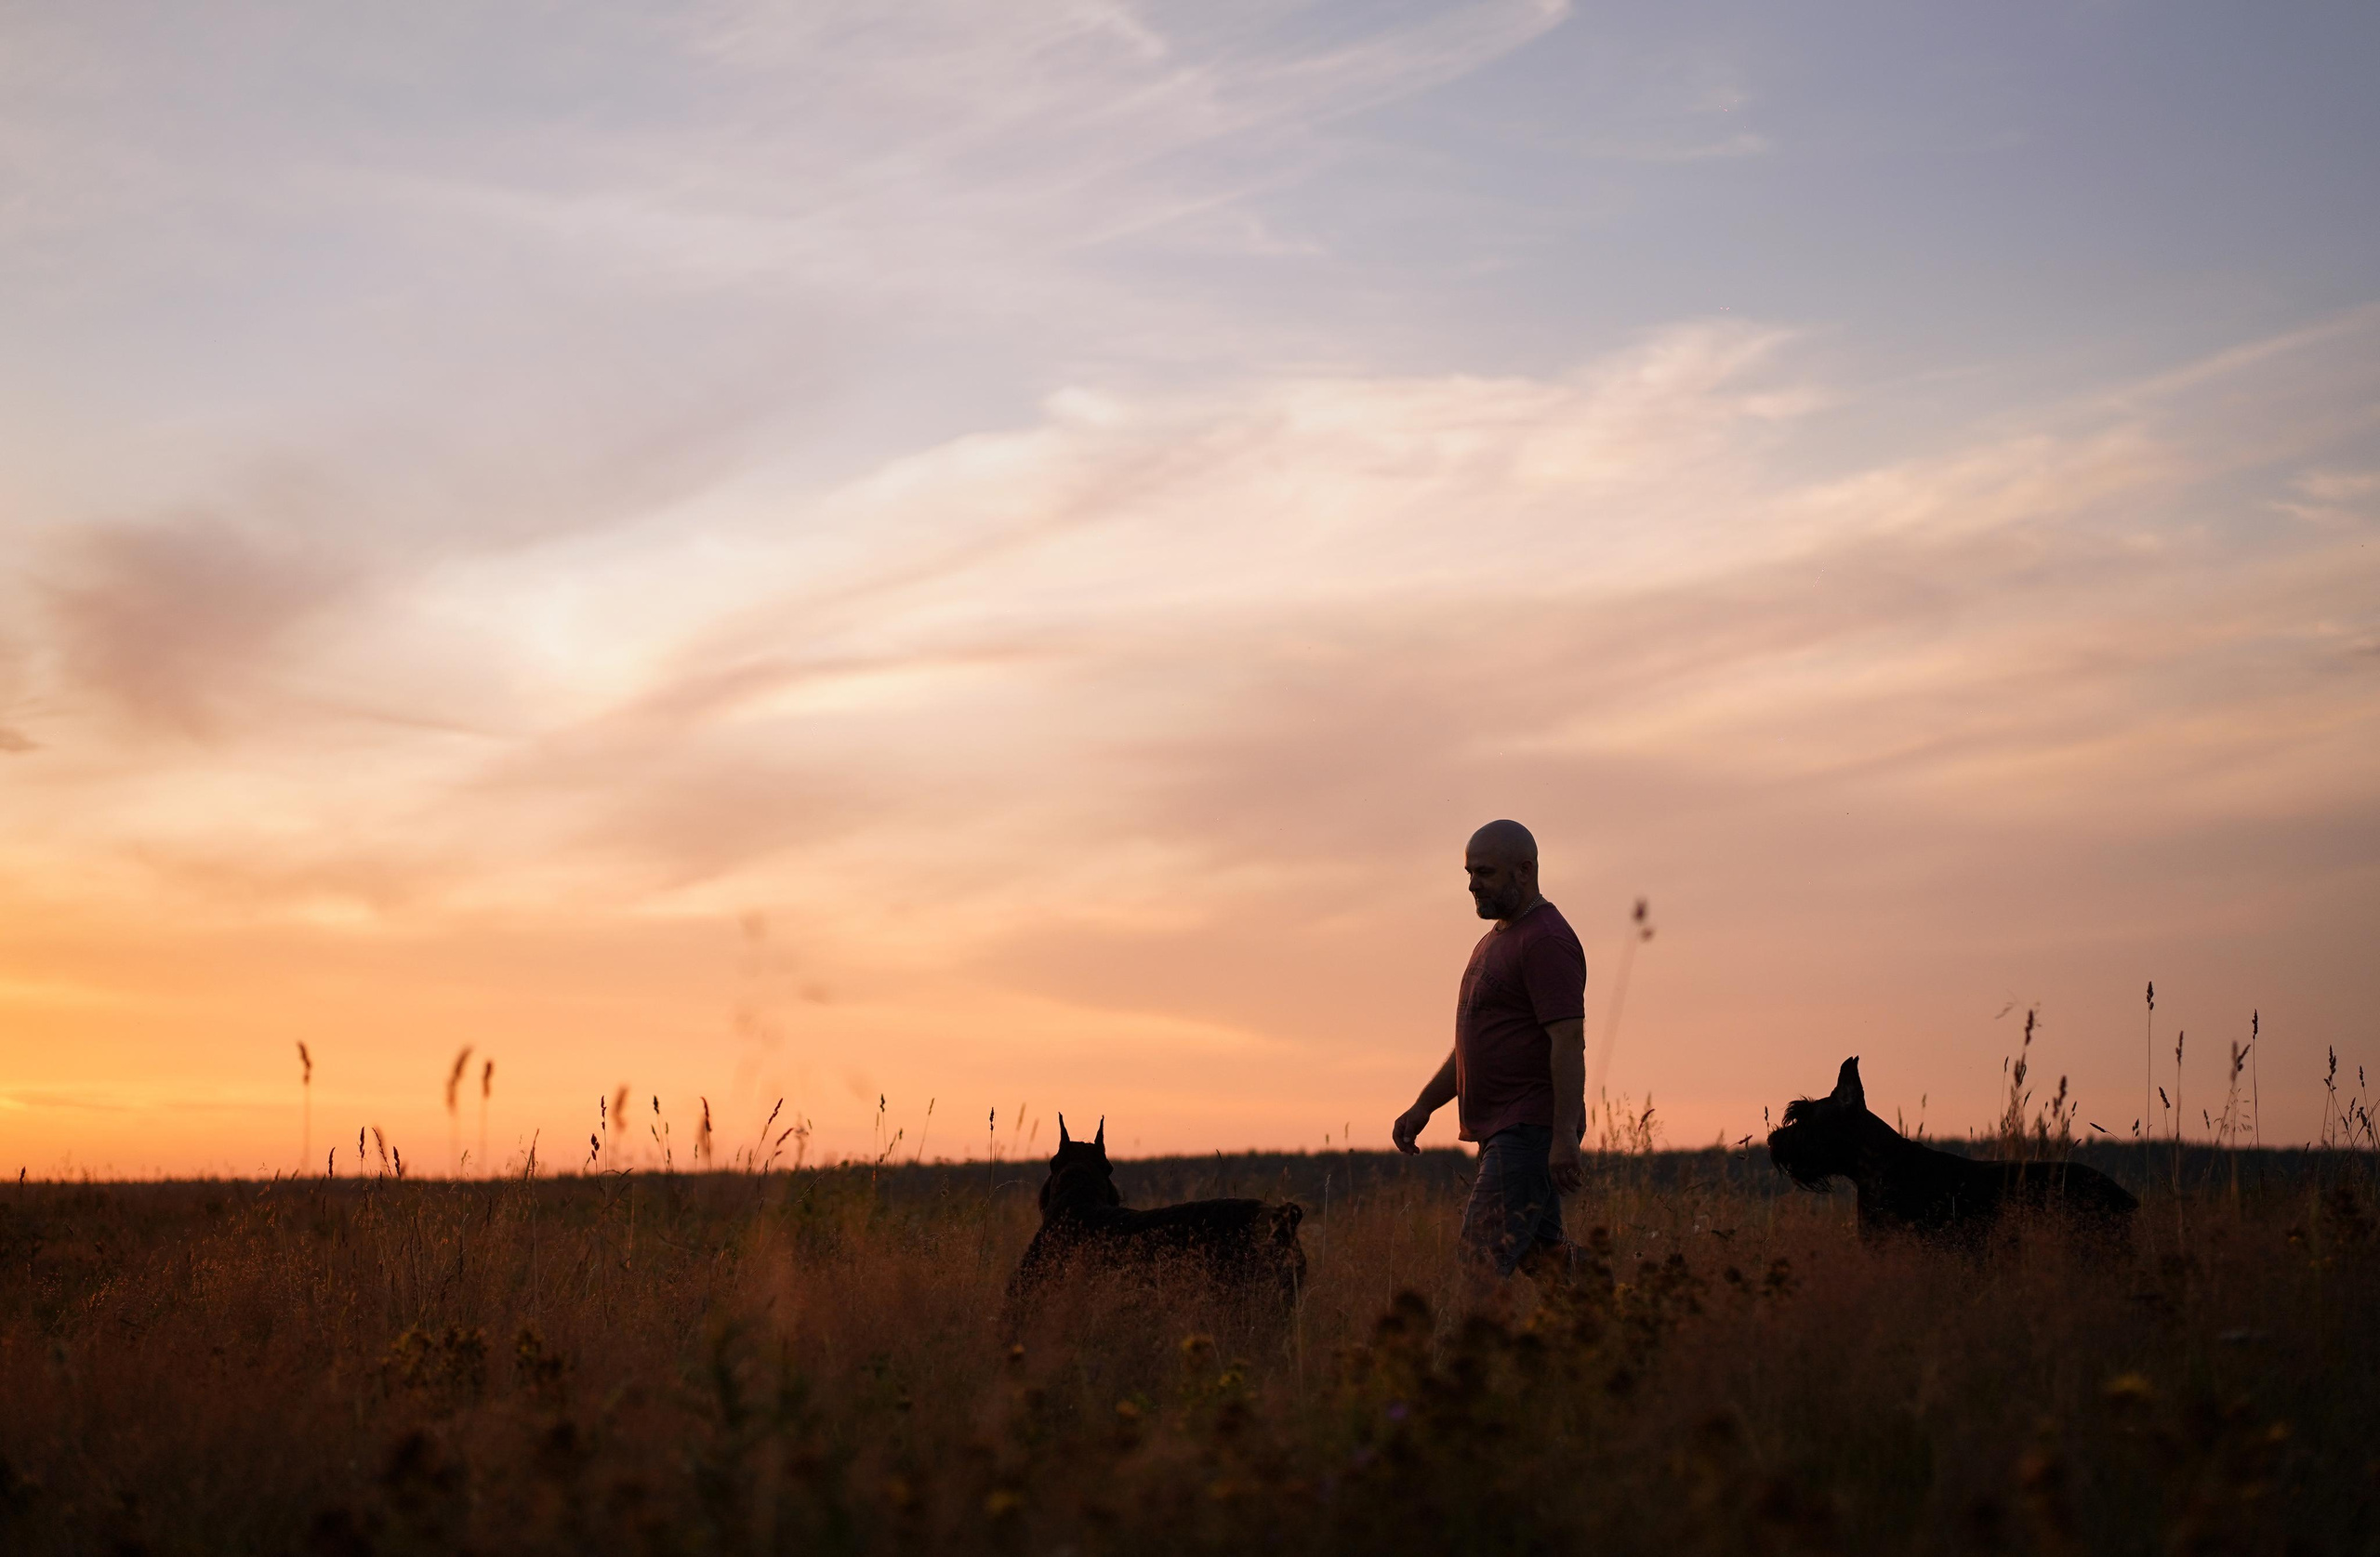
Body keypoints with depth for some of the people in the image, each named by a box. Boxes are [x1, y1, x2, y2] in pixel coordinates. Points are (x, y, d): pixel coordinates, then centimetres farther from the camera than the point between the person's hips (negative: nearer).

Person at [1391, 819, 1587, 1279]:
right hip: (1502, 1132, 10)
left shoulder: (1546, 941, -11)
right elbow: (1473, 1045, 28)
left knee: (1484, 1254, -17)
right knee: (1538, 1256, 8)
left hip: (1531, 1131, -10)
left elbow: (1569, 1042, -19)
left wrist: (1564, 1136, -25)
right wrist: (1423, 1106, 21)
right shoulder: (1493, 943, 22)